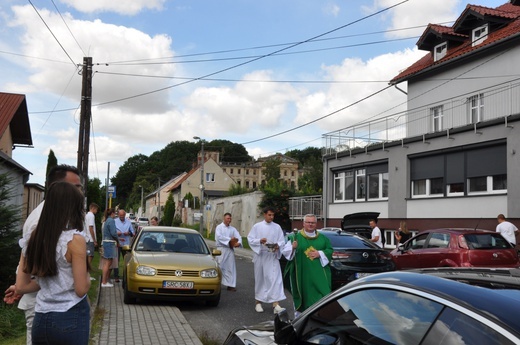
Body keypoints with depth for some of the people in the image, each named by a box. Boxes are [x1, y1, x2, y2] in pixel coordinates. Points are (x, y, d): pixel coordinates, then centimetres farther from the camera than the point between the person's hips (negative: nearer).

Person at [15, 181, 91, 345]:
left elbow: (21, 287, 6)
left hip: (40, 319, 5)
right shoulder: (74, 239, -16)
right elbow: (81, 289, -15)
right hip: (71, 319, -5)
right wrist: (87, 274, 4)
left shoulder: (30, 239, 2)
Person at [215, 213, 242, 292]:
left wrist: (239, 242, -21)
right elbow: (219, 237, -14)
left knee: (231, 267, 3)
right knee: (220, 266, -3)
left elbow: (238, 236, 1)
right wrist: (229, 239, -18)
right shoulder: (219, 227, 1)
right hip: (221, 249, -4)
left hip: (230, 250, 4)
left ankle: (230, 285, 8)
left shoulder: (233, 229, 12)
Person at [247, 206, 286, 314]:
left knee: (275, 278, -9)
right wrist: (259, 241, -18)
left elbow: (282, 241, 5)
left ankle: (275, 304, -11)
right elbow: (250, 239, 0)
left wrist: (278, 245, -16)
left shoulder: (277, 227, 6)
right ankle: (258, 302, 22)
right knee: (260, 279, 8)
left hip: (273, 256, 1)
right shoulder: (257, 226, 2)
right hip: (260, 255, -1)